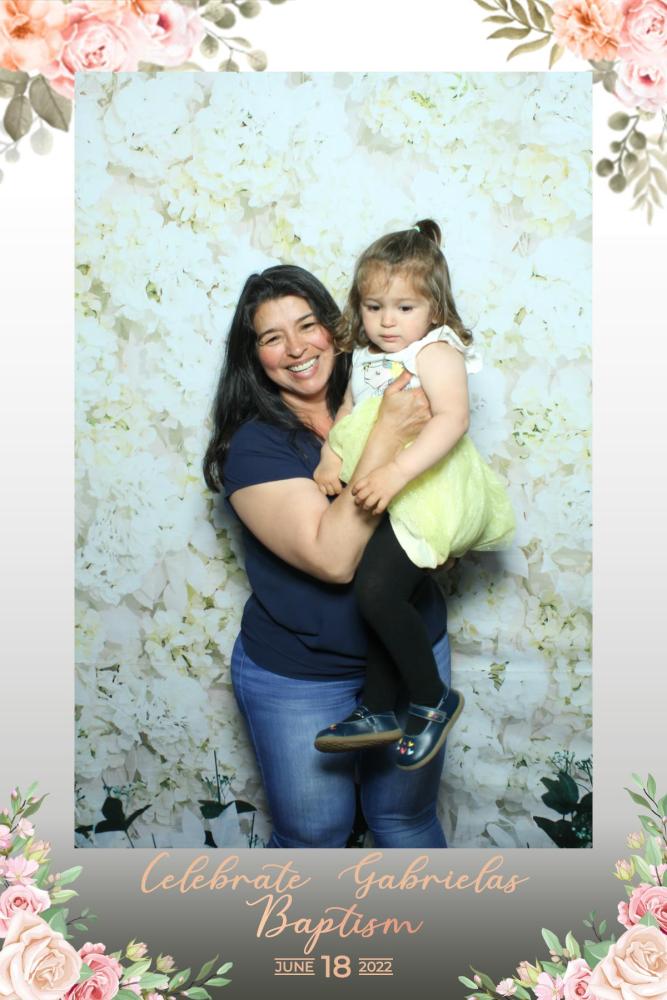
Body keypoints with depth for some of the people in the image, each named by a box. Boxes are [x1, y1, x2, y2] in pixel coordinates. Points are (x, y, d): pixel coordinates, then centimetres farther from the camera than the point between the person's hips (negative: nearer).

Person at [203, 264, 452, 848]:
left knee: (407, 820, 20)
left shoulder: (377, 403, -2)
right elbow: (331, 556, -28)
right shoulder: (254, 444, -16)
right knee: (313, 834, 17)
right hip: (298, 679, -3)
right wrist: (387, 436, -29)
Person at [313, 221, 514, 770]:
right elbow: (347, 411, 19)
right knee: (388, 597, 12)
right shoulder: (367, 358, 16)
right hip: (386, 496, 9)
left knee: (377, 591, -19)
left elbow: (453, 418, -24)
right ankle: (377, 712, 24)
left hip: (427, 488, -9)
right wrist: (331, 456, -1)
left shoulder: (436, 351, -11)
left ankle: (434, 699, -1)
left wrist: (397, 471, -33)